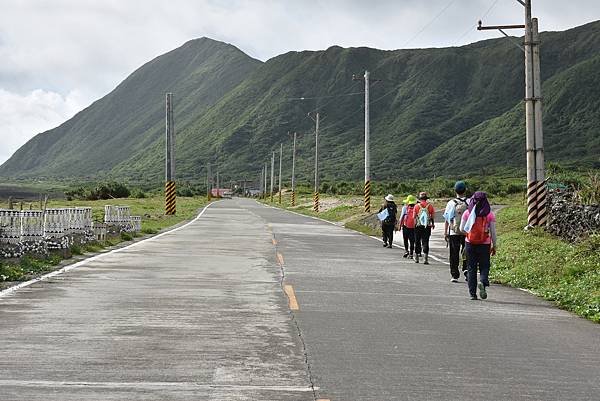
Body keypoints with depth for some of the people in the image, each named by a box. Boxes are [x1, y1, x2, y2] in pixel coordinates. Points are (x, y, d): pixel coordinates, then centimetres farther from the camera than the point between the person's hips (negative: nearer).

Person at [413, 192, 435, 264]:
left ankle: (416, 258, 19)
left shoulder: (417, 206, -3)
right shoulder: (430, 206, -2)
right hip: (427, 226, 0)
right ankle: (426, 259, -7)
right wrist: (433, 224, 17)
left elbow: (414, 216, -1)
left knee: (417, 242, 11)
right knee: (425, 242, 2)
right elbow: (432, 216, 3)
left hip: (418, 226, 0)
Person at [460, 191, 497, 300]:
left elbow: (462, 229, 0)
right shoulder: (490, 214, -4)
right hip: (484, 244, -1)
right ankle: (483, 281, -22)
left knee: (472, 268, 9)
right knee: (484, 266, 9)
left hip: (470, 243, 1)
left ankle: (472, 293, 7)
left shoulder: (467, 213, -2)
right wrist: (494, 246, 7)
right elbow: (493, 232, -2)